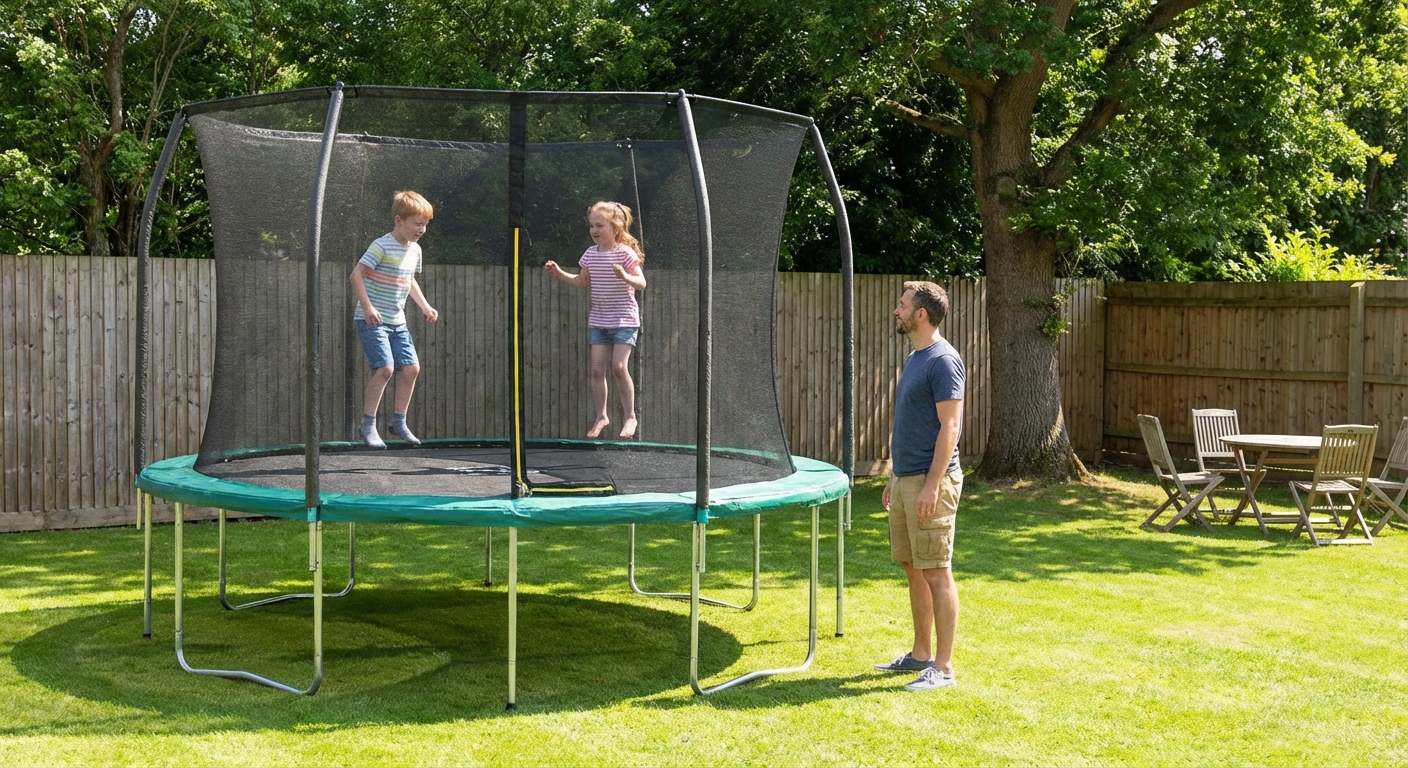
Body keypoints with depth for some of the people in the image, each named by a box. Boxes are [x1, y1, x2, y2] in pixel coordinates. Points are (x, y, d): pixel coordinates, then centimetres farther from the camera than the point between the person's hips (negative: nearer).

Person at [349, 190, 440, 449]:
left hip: (397, 321, 8)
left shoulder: (415, 250, 10)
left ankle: (399, 422, 16)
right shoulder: (381, 246, -15)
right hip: (372, 320, -8)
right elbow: (356, 275, -18)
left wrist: (425, 306, 17)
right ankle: (368, 425, -6)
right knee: (384, 368, -17)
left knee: (411, 367, 2)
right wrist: (367, 307, -25)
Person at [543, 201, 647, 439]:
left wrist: (625, 277, -35)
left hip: (624, 320, -6)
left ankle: (630, 417, 1)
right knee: (597, 368, 1)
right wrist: (559, 273, 9)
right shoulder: (591, 254, 6)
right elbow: (583, 281, 20)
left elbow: (641, 283, -16)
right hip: (599, 320, 6)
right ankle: (601, 417, 13)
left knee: (619, 367, -12)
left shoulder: (625, 253, -12)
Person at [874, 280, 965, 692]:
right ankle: (921, 654, 25)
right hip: (905, 479, 10)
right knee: (913, 570, 14)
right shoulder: (914, 358, 15)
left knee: (936, 574, -4)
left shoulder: (943, 360, -14)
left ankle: (942, 667, 1)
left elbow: (949, 427, -18)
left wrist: (932, 485, -22)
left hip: (930, 482, -10)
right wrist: (894, 479, 21)